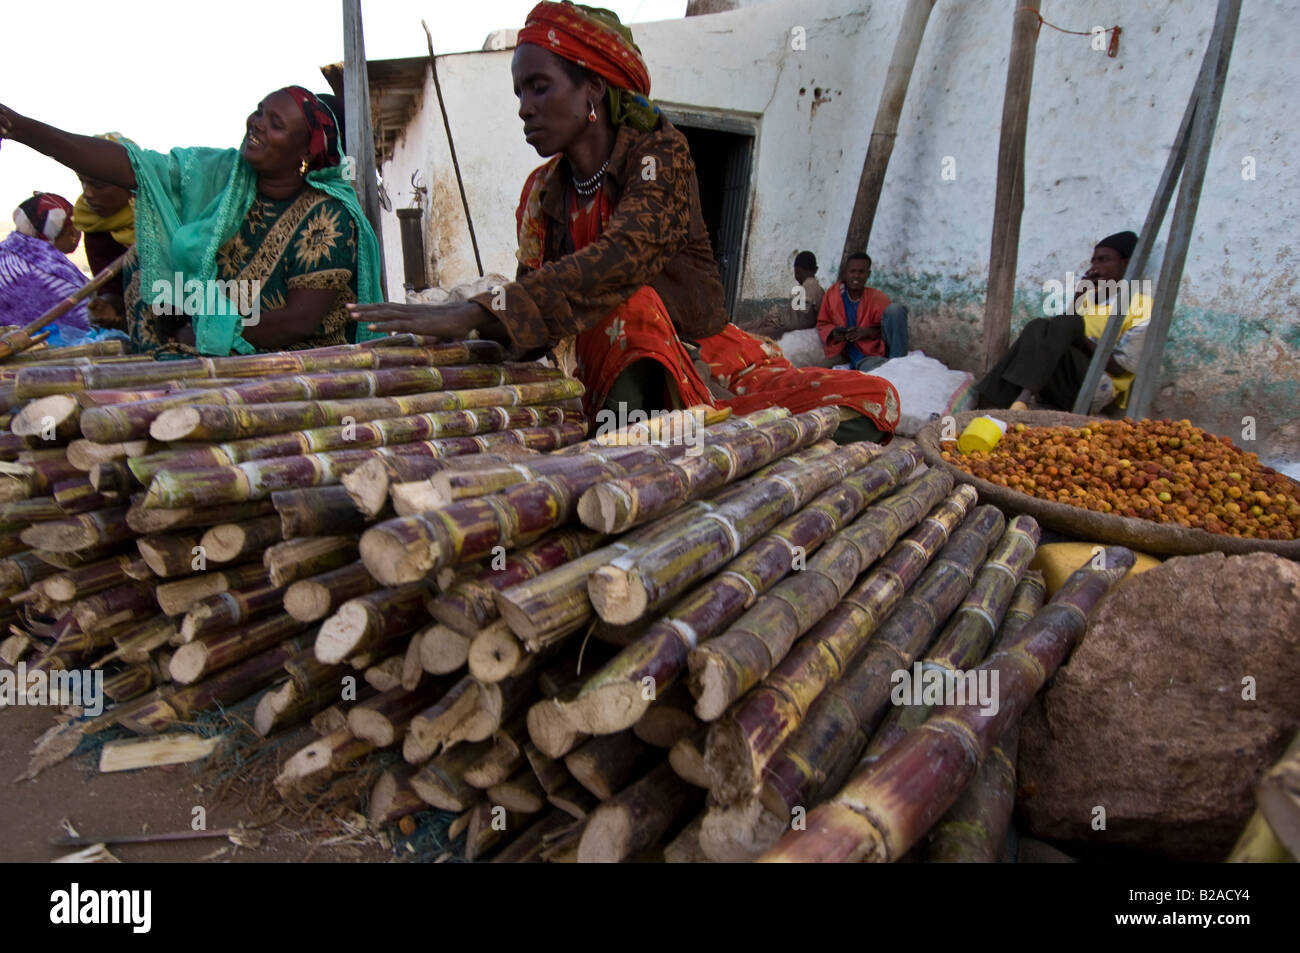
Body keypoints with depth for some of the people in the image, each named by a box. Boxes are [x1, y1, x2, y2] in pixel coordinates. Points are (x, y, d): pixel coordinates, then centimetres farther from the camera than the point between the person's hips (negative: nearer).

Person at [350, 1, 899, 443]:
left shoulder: (659, 152, -9)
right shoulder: (542, 191, 6)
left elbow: (623, 257, -30)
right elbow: (532, 294, 0)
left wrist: (475, 312, -40)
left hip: (701, 362, -1)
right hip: (625, 378, 2)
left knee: (871, 399, -23)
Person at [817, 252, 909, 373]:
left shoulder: (878, 298, 1)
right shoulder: (833, 294, 4)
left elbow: (893, 328, 3)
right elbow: (822, 324, 14)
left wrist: (868, 332, -17)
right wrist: (833, 332, -11)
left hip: (882, 348, 4)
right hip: (862, 359, -4)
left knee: (895, 309, -24)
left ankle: (898, 363, -21)